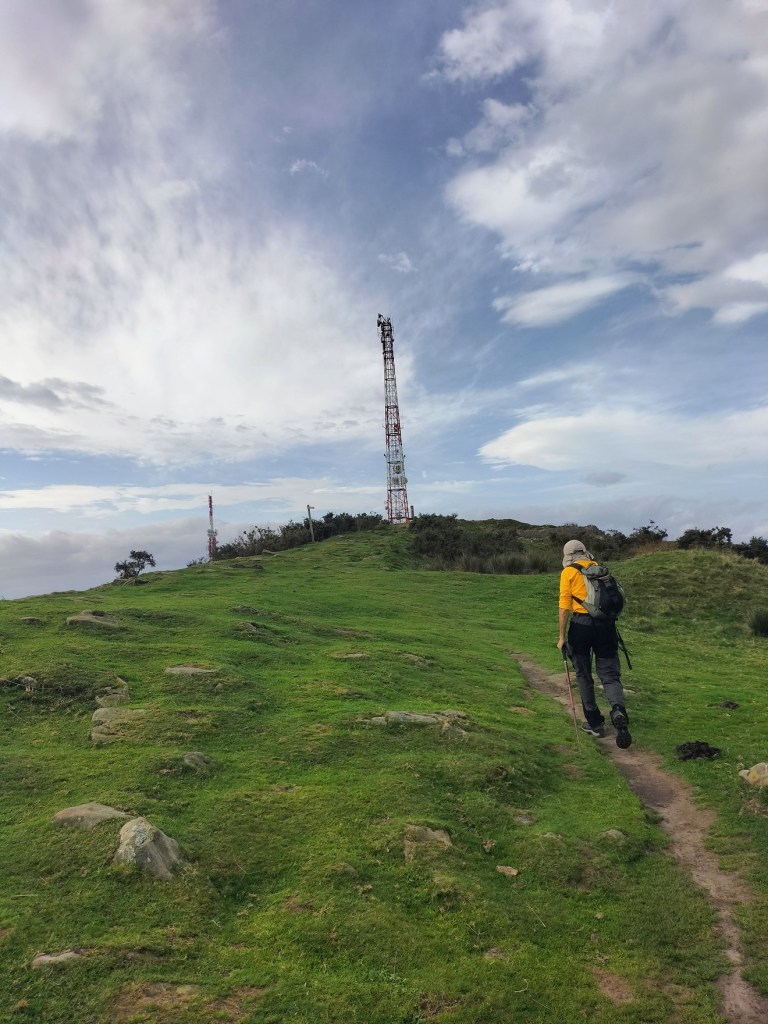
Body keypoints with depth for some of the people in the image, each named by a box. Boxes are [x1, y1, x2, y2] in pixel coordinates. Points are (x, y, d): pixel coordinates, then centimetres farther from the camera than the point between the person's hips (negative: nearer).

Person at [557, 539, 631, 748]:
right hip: (606, 624, 3)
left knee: (584, 676, 12)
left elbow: (565, 606, -5)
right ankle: (618, 712, -21)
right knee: (610, 674, 6)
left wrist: (562, 636, -2)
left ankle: (595, 723, 18)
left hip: (581, 624, -3)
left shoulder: (568, 572, 1)